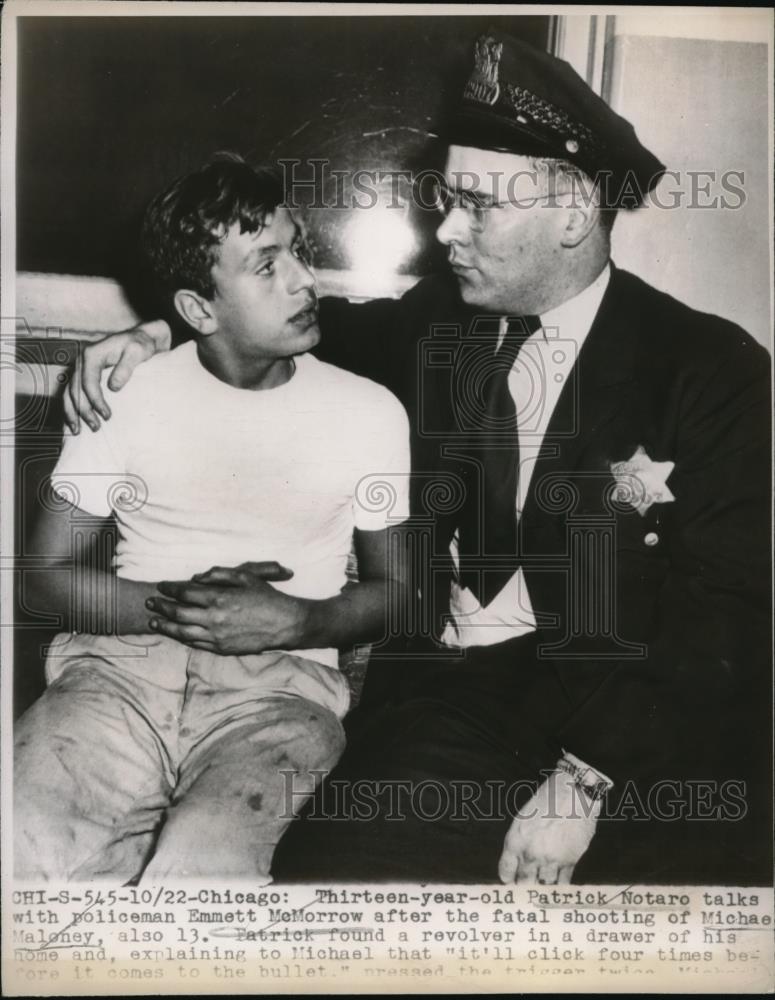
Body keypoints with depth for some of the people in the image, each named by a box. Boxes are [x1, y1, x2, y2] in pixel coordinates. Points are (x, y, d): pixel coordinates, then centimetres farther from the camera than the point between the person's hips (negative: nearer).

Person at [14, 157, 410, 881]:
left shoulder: (370, 412, 6)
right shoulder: (120, 394, 7)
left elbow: (399, 588, 10)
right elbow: (51, 576, 8)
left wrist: (299, 621, -10)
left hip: (282, 684, 0)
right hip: (124, 664, 1)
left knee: (201, 873, -30)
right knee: (26, 852, -28)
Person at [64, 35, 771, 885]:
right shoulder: (436, 321, 9)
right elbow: (330, 328, 28)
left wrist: (584, 779, -19)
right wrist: (160, 333, 13)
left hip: (635, 719, -1)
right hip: (448, 691, 2)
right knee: (334, 863, -22)